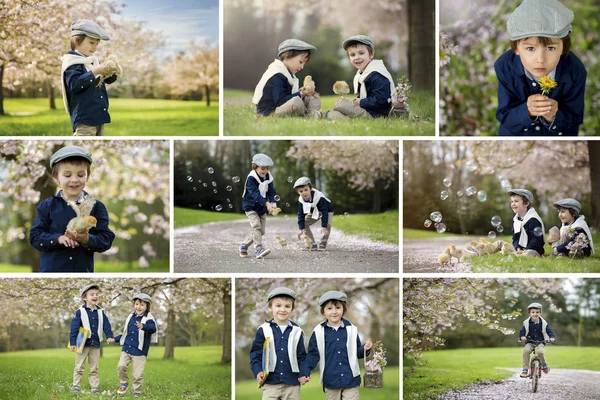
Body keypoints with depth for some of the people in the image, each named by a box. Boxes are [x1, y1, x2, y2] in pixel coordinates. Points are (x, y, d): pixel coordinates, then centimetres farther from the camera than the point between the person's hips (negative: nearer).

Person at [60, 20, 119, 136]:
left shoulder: (93, 60, 16)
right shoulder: (72, 63, -9)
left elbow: (109, 80, 23)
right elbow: (74, 84, -24)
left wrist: (111, 72, 0)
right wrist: (95, 72, -25)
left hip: (99, 116, 9)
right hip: (84, 118, -9)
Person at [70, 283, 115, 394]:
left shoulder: (100, 312, 6)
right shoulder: (80, 312, -7)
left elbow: (106, 325, 3)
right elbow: (74, 327, -9)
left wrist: (109, 336, -13)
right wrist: (73, 342, -14)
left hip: (95, 344, 4)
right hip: (82, 343, -4)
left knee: (94, 368, 9)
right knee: (79, 367, 4)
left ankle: (95, 387, 12)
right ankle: (76, 385, 11)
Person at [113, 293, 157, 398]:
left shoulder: (148, 319, -7)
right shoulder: (131, 317, 10)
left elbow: (152, 328, -30)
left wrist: (143, 326, -49)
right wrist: (115, 338, 18)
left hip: (139, 352, -4)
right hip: (126, 349, 4)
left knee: (137, 374, -3)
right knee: (121, 366, -13)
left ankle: (137, 392, 14)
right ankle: (124, 383, 12)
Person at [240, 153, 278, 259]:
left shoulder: (268, 177, 0)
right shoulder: (251, 178, -20)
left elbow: (271, 192, -3)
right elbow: (255, 193, -31)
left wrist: (273, 203, -24)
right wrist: (266, 203, -43)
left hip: (262, 208, 7)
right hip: (250, 206, -7)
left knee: (261, 230, 7)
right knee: (256, 226, -23)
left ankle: (244, 245, 24)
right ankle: (259, 249, -28)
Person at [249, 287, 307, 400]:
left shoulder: (297, 331, 5)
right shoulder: (263, 330, 0)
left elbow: (301, 356, 9)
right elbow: (255, 353, 1)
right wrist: (258, 371, -12)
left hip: (292, 383, 2)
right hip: (270, 382, -2)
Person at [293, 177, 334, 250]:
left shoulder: (319, 197, -40)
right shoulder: (301, 200, -24)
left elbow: (324, 212, -38)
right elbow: (301, 215, -19)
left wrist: (323, 226, -42)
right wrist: (301, 229, -26)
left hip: (327, 211, -5)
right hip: (313, 213, 5)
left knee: (327, 225, -30)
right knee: (304, 223, -8)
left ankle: (323, 242, -7)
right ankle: (312, 243, -2)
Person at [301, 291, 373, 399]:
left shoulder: (351, 329, 2)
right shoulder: (319, 332, -2)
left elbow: (357, 352, 9)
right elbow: (313, 354, 0)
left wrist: (365, 349, -12)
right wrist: (305, 372, -10)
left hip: (351, 381, 0)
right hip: (330, 382, 0)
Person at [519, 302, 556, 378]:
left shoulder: (543, 323, -1)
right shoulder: (526, 323, -1)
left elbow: (549, 331, 0)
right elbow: (522, 331, -2)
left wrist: (552, 337, -21)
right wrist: (522, 337, -25)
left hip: (540, 342, -1)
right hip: (530, 342, 1)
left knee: (540, 351, -32)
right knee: (526, 350, -30)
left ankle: (544, 364, 1)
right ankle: (525, 369, -20)